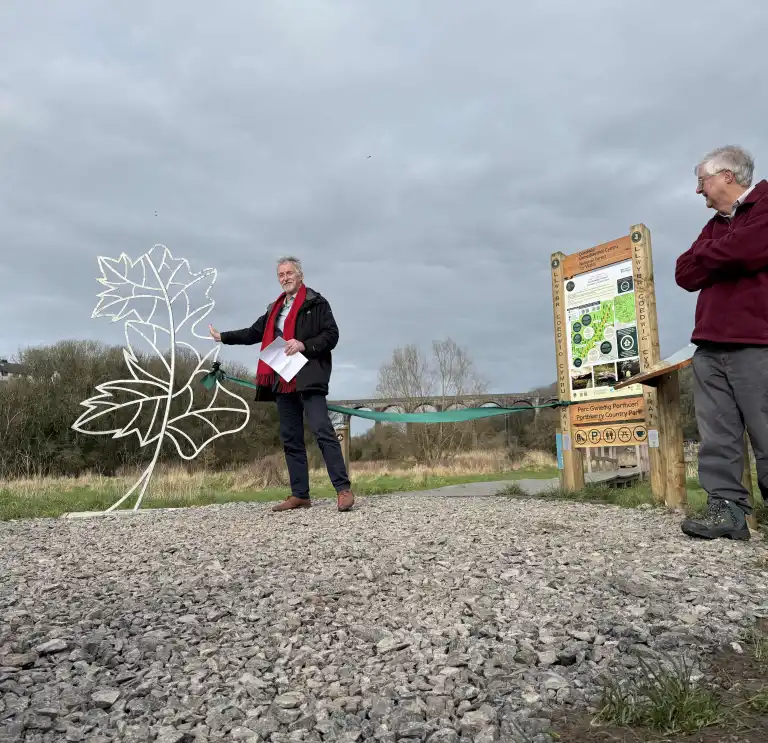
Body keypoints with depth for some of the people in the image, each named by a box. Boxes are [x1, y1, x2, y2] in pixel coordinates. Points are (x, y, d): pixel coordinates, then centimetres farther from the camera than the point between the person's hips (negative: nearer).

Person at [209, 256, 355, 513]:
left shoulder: (316, 303, 0)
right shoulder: (275, 308, 22)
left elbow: (331, 335, -7)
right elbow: (254, 333, 27)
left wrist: (304, 345, -18)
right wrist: (223, 337, 25)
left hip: (309, 378, -8)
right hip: (283, 380, 8)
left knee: (322, 431, -16)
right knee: (290, 439, 8)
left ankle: (343, 489, -14)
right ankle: (300, 495, 14)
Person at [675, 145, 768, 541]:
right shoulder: (714, 226, 24)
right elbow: (685, 274, 13)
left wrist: (709, 255, 3)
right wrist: (724, 258, -3)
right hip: (710, 346, 7)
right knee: (718, 436, 1)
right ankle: (727, 508, 3)